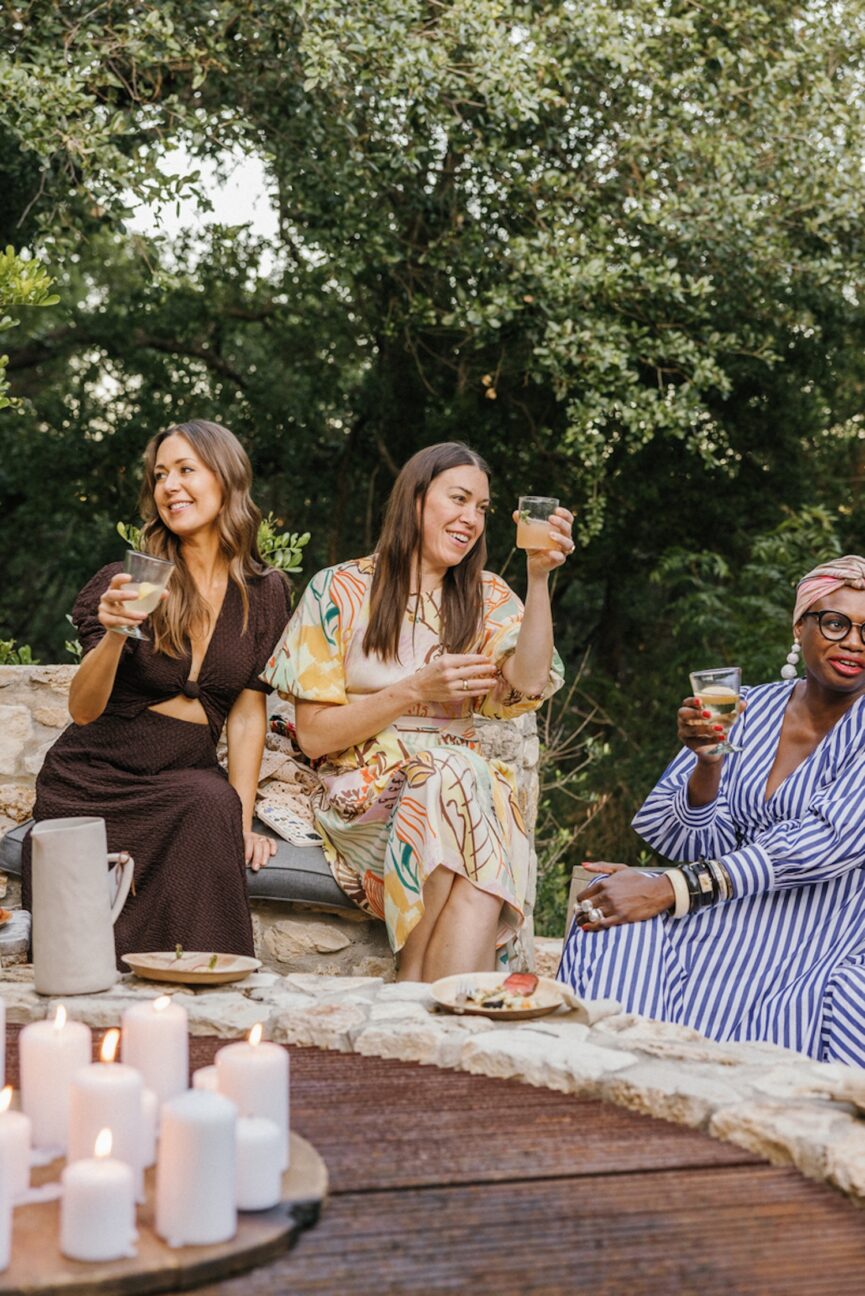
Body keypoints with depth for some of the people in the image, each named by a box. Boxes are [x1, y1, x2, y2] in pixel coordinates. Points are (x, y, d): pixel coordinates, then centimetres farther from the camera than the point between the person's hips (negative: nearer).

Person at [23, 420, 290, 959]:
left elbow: (247, 715, 5)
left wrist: (242, 820, -5)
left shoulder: (264, 593, 4)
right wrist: (114, 633, -26)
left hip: (187, 779, 1)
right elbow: (83, 711, -7)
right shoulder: (129, 584, -3)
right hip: (93, 780, -1)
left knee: (213, 805, -35)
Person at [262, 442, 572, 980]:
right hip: (364, 791, -2)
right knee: (455, 780, -36)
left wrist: (539, 577, -12)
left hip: (464, 784, 2)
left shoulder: (487, 598, 15)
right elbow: (314, 735, -1)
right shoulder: (340, 590, 5)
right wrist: (415, 689, -11)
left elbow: (529, 684, -6)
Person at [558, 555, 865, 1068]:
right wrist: (708, 764, -16)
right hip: (733, 918, 4)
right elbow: (702, 846, 6)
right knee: (612, 913, -23)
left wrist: (669, 890, -23)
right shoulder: (748, 709, 9)